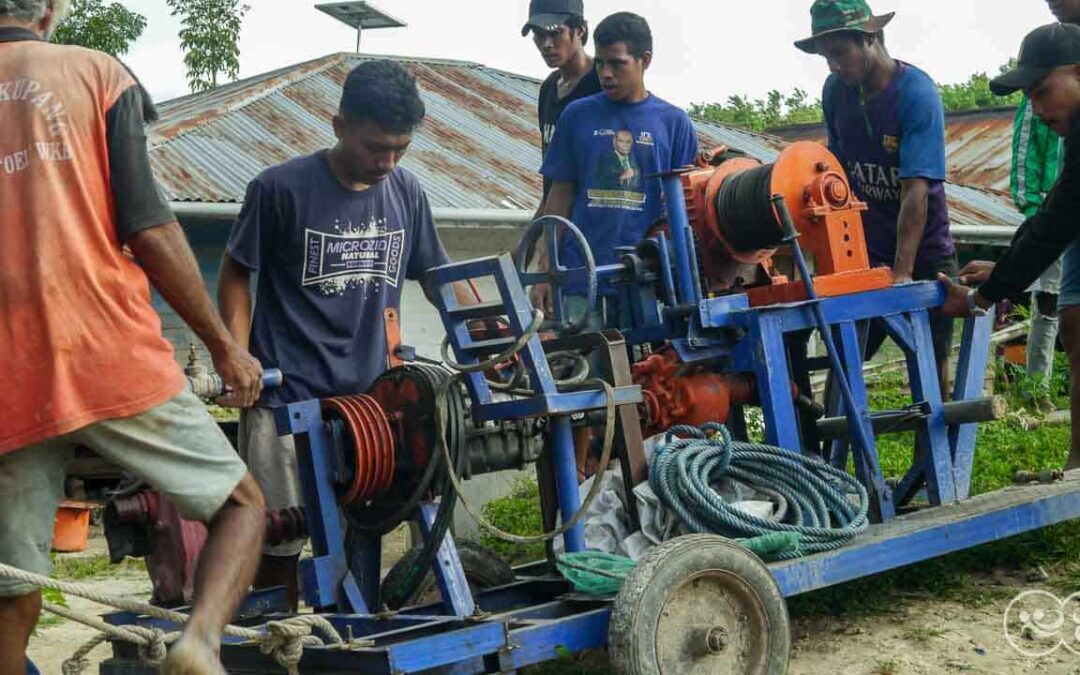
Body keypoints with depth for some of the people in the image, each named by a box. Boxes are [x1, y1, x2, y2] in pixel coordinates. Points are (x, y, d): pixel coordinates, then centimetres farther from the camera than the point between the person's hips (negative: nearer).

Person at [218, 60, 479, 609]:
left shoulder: (406, 191, 7)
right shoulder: (281, 189, -7)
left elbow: (438, 274, 18)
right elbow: (235, 275, 3)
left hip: (371, 395, 4)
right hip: (287, 397, -4)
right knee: (281, 543, 0)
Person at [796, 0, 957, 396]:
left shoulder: (916, 92, -18)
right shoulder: (836, 90, -1)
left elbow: (915, 189, -25)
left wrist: (902, 271, -30)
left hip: (922, 256, -4)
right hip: (864, 256, 4)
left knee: (930, 370, 1)